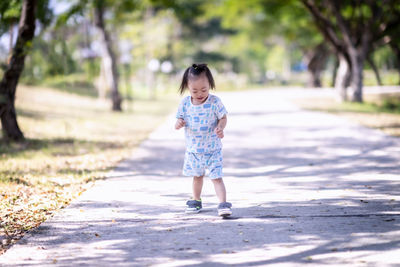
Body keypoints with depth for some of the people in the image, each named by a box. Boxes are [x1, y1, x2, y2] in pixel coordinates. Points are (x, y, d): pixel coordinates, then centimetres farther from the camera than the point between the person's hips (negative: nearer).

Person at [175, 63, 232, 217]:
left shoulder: (214, 102, -14)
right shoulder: (185, 103, -6)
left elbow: (223, 118, -6)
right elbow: (179, 120, 1)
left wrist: (220, 127, -27)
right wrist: (178, 124, -23)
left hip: (213, 149, -4)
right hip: (193, 150, 4)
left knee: (216, 177, -10)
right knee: (197, 176, 21)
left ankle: (223, 204, -10)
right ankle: (196, 201, 37)